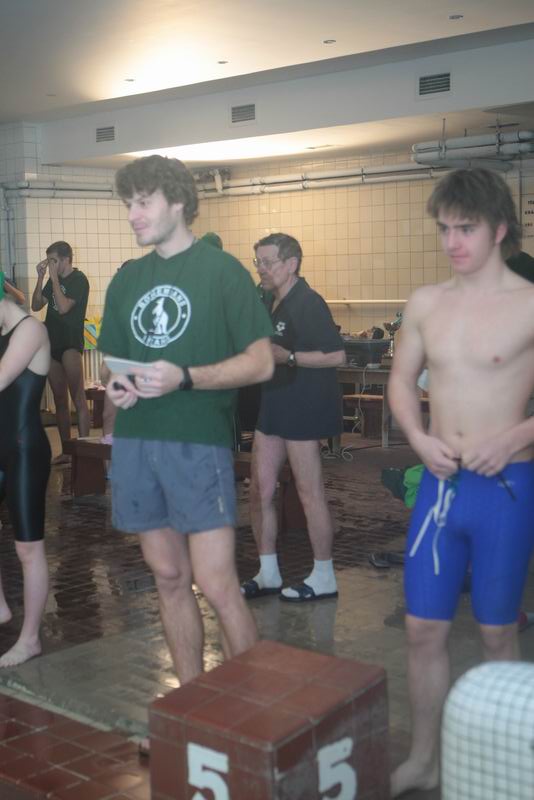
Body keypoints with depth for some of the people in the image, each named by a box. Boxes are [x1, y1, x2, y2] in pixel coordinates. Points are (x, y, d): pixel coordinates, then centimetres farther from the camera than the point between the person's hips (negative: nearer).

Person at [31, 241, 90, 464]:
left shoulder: (79, 280, -7)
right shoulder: (53, 280, 14)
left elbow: (63, 307, -18)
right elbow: (36, 305, 10)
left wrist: (54, 278, -12)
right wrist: (40, 278, 1)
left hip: (71, 343, -8)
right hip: (52, 344, 8)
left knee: (78, 399, -10)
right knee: (60, 401, 9)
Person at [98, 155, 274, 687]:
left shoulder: (221, 270, -3)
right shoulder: (128, 279, 14)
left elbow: (260, 362, -8)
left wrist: (185, 377, -21)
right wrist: (116, 385, -2)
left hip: (198, 441, -5)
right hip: (134, 442, 6)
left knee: (216, 585, -8)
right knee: (169, 578, 12)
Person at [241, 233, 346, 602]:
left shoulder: (308, 303, -15)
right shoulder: (275, 304, 14)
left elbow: (336, 355, -22)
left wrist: (286, 357, -23)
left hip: (304, 409, -9)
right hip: (275, 406, 10)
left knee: (310, 493, 0)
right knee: (260, 491, 9)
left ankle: (324, 578, 13)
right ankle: (268, 574, 20)